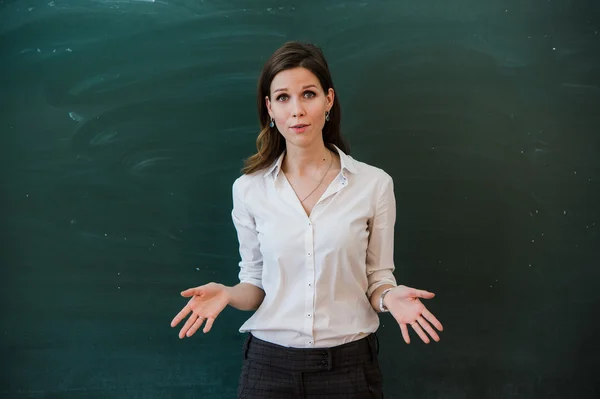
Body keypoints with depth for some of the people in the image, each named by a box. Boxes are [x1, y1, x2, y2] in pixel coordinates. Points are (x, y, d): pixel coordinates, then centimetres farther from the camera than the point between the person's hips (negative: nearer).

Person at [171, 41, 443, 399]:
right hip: (269, 365, 1)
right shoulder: (249, 189, -2)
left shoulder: (374, 183, -7)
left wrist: (390, 297, -20)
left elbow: (377, 277, 1)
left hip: (348, 365, -1)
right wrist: (228, 294, -14)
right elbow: (256, 283, 6)